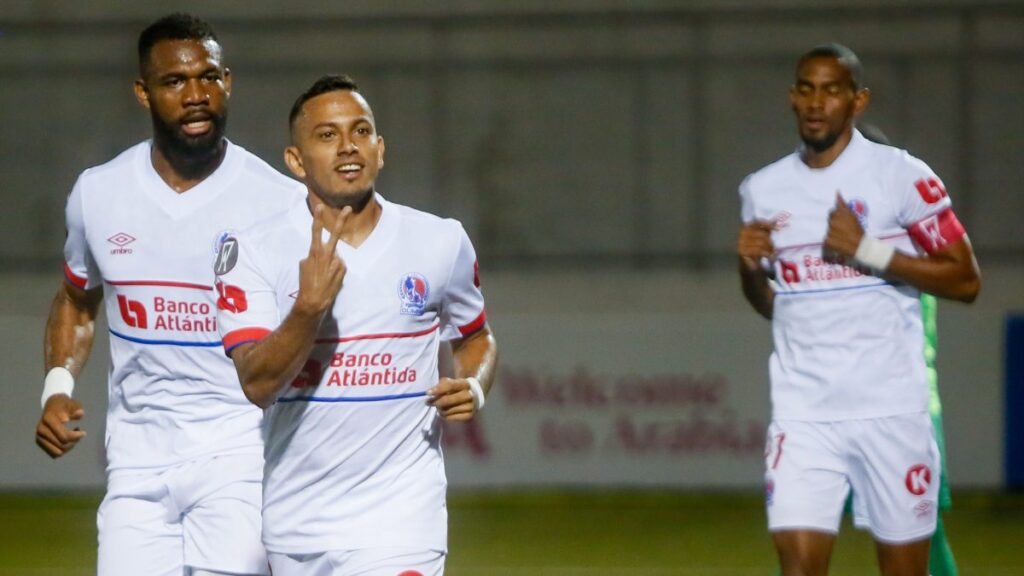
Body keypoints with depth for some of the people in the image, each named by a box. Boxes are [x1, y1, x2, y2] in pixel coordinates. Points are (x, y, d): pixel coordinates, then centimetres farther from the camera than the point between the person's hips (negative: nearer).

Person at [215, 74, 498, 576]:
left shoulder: (441, 244, 1)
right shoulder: (255, 251, -5)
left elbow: (475, 338, 19)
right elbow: (256, 384, -16)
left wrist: (473, 388, -3)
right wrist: (310, 307, -30)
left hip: (398, 517, -1)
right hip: (294, 526, 1)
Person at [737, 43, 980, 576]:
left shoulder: (902, 176, -4)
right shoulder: (762, 190, 11)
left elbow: (965, 280, -5)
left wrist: (870, 251, -15)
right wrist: (750, 268, 0)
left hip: (891, 410, -3)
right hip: (802, 415, 3)